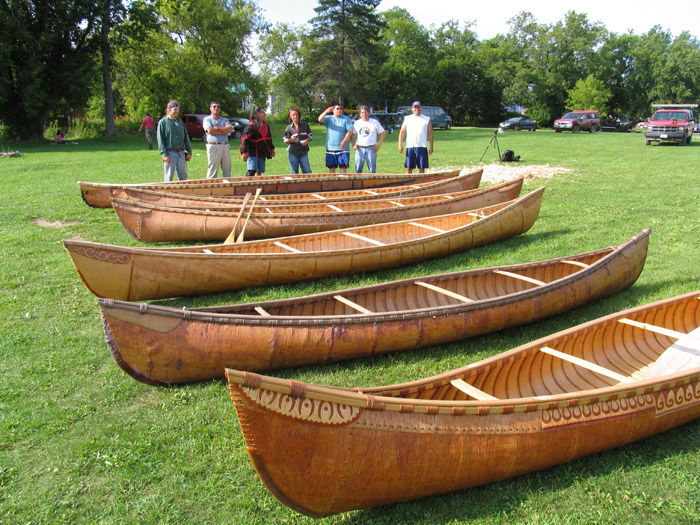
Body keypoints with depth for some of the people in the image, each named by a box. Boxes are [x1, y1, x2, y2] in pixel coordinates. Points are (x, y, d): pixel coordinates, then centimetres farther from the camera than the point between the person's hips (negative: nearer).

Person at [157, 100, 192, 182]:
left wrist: (189, 152, 10)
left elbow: (186, 137, 18)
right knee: (168, 178, -1)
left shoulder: (180, 122, 16)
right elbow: (160, 140, -6)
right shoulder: (163, 122, 0)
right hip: (170, 153, -5)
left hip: (181, 153, 5)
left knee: (183, 176, 5)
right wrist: (164, 154, -14)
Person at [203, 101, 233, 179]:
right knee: (212, 171, -5)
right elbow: (210, 130, -9)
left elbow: (230, 129, -1)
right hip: (213, 146, -4)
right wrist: (224, 130, -3)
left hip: (225, 146, 4)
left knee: (227, 170, 4)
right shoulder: (207, 119, 9)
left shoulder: (225, 120, 19)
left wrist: (217, 128, -8)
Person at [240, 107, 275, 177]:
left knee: (259, 172, 9)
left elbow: (269, 138, 25)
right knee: (252, 171, -16)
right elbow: (245, 139, -16)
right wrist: (244, 152, -21)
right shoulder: (251, 126, -12)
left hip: (262, 153, 8)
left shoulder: (266, 125, 13)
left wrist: (272, 149, 25)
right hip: (252, 153, -8)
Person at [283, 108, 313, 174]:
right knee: (294, 173, 4)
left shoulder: (305, 125, 8)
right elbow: (285, 139, 6)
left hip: (303, 151, 0)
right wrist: (290, 140, -17)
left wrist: (307, 140, -10)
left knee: (307, 171, -2)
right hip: (293, 152, 0)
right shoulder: (289, 128, 5)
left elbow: (310, 136, 12)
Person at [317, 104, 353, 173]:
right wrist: (326, 112, -26)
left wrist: (353, 143, -13)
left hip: (343, 149, -2)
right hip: (330, 149, 2)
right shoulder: (329, 118, 9)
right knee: (331, 167, 5)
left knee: (343, 167, -5)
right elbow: (320, 119, -10)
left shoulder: (346, 119, 6)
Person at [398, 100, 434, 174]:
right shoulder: (407, 118, 11)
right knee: (409, 168, -1)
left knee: (422, 168, 1)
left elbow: (430, 133, 9)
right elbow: (402, 132, 10)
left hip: (422, 147, 0)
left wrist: (431, 147, 3)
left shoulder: (427, 119, 10)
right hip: (410, 146, 0)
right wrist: (400, 145, 2)